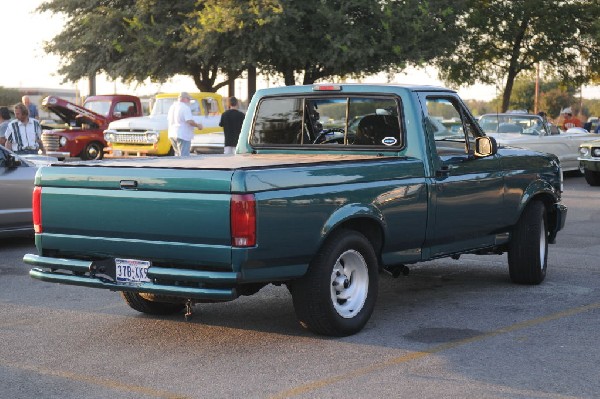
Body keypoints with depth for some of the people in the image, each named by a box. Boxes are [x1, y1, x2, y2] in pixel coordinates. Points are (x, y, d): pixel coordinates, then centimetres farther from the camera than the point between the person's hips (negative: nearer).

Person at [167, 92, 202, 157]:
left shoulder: (172, 107, 13)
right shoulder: (185, 107, -14)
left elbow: (168, 119, 20)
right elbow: (190, 121, -21)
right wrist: (198, 125, -5)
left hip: (172, 134, 9)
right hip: (183, 135, -9)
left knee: (178, 155, 19)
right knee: (184, 156, -6)